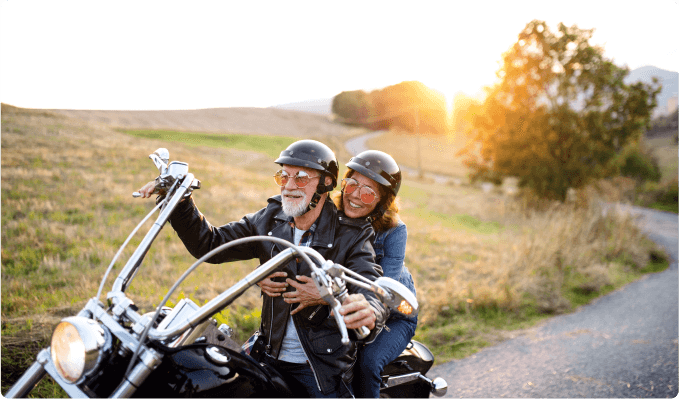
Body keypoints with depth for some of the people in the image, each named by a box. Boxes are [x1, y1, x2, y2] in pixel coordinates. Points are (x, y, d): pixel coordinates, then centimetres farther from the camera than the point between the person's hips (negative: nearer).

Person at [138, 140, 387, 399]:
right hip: (271, 358, 4)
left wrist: (367, 314, -52)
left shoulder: (351, 236, -13)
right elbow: (210, 244, 3)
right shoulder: (270, 219, 2)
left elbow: (372, 294, -27)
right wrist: (179, 203, -12)